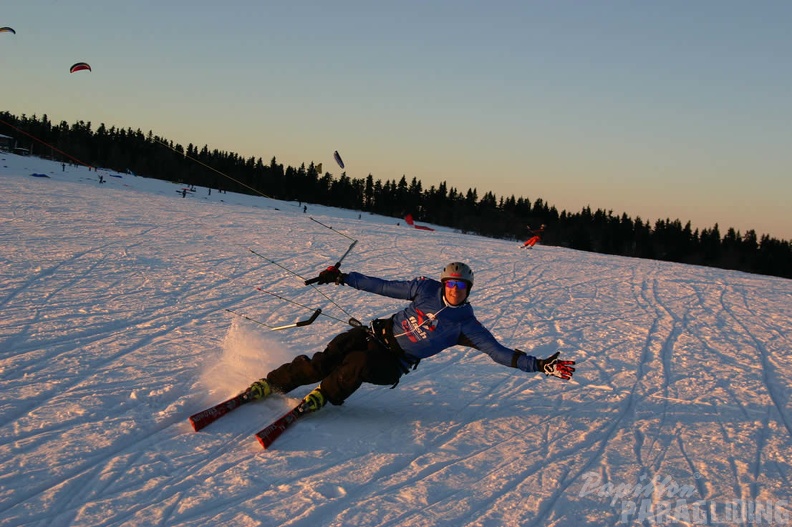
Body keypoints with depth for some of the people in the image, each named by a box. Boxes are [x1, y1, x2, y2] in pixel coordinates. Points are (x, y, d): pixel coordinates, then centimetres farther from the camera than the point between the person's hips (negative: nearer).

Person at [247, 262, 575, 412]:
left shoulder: (465, 325, -5)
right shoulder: (426, 289, 1)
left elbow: (498, 352, -7)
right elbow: (384, 287, 9)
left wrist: (540, 365, -18)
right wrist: (344, 278, 8)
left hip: (392, 364, -2)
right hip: (376, 334, 2)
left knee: (359, 364, -35)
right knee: (325, 361, -21)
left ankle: (323, 396, -13)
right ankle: (273, 383, -6)